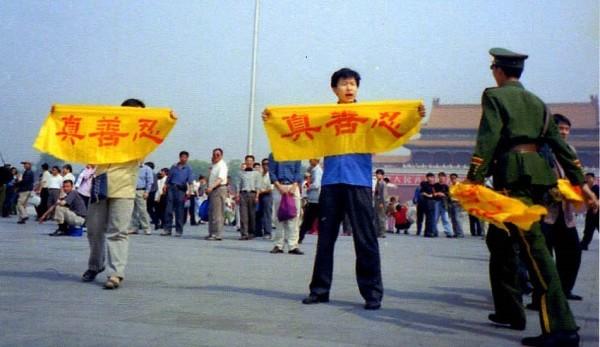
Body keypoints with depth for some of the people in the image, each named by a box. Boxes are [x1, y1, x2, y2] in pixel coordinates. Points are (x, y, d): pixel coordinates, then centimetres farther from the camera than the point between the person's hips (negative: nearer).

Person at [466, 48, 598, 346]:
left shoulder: (494, 96, 1)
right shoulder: (536, 101, 21)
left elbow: (487, 140, -13)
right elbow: (558, 143, 17)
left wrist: (474, 179, -16)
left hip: (513, 176, -8)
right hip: (536, 173, 8)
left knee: (533, 246, -14)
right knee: (499, 240, 19)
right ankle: (509, 311, 26)